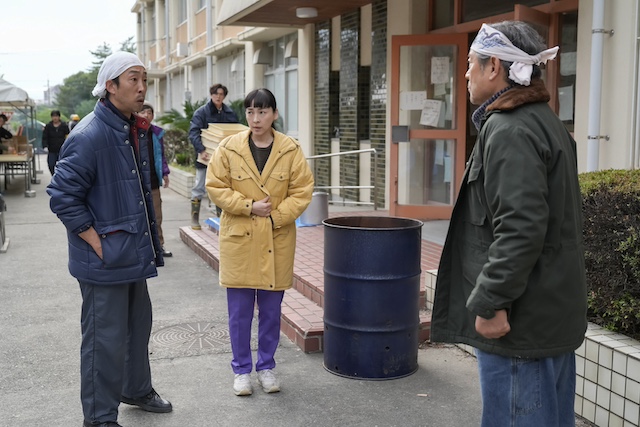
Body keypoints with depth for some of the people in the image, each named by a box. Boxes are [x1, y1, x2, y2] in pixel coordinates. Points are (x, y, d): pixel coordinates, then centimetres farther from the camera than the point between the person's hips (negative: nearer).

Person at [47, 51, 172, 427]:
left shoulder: (135, 131, 9)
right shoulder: (89, 136, -21)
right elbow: (63, 197, -21)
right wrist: (98, 244, -19)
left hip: (134, 255, 9)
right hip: (104, 261, -9)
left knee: (139, 325, 23)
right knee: (105, 339, 2)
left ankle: (137, 389, 43)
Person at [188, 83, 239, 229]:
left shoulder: (230, 113, 6)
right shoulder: (201, 112, -7)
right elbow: (193, 132, -17)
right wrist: (201, 150, -30)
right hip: (206, 157, -4)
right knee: (199, 188, 2)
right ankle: (195, 219, 10)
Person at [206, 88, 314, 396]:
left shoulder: (291, 150, -1)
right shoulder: (229, 148, -3)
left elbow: (302, 191, -1)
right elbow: (215, 187, -3)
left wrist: (276, 215, -13)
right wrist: (249, 206, -13)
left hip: (277, 241, 1)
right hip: (239, 240, -1)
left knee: (271, 311, 11)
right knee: (239, 312, 7)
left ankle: (266, 366, 28)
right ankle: (241, 369, 23)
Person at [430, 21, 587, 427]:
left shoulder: (509, 130, -17)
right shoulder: (547, 121, 15)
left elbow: (519, 228, -27)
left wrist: (490, 303, -20)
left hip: (521, 322, -10)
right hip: (556, 315, 10)